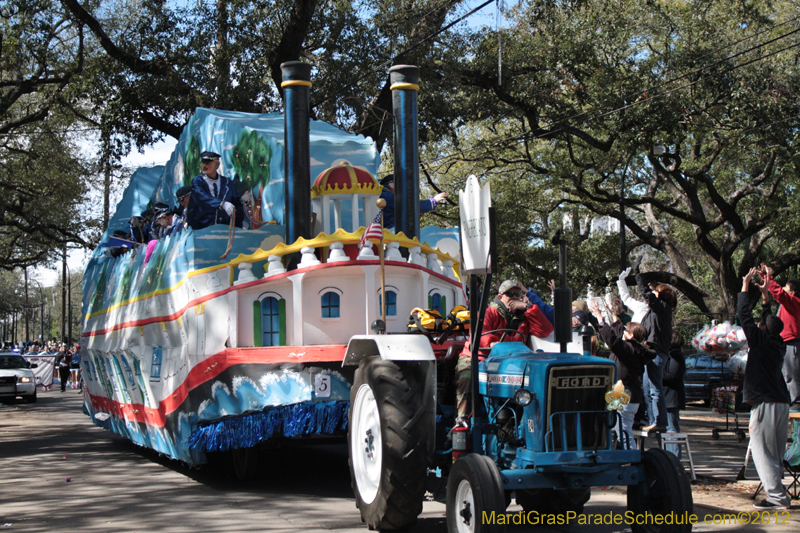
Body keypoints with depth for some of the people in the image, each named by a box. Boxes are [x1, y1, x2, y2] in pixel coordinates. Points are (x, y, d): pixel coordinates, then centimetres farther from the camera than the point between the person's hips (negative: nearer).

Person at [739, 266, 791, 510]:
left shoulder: (761, 341, -9)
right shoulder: (779, 344, 10)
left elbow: (744, 315, -5)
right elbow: (771, 320, 26)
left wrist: (745, 285, 3)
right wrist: (765, 292, 32)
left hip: (765, 403, -8)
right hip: (782, 403, 8)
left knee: (762, 451, -5)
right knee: (776, 452, 12)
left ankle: (777, 497, -10)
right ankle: (777, 495, 15)